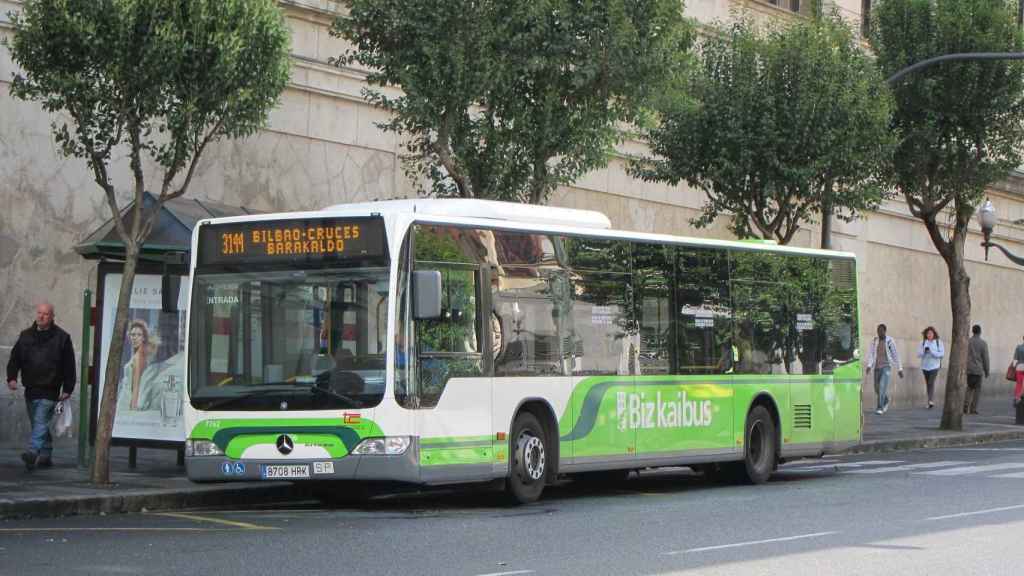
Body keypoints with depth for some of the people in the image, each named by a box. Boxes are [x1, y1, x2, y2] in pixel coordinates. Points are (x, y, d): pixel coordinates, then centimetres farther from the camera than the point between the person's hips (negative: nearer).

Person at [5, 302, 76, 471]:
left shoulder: (62, 337, 1)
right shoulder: (26, 335, 12)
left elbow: (69, 366, 1)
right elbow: (15, 358, 14)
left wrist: (67, 389, -4)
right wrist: (12, 377, -2)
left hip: (49, 391, -5)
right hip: (31, 390, 5)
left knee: (40, 422, -16)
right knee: (38, 424, 11)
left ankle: (32, 452, -27)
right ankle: (46, 455, 20)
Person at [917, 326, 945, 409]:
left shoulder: (938, 342, -1)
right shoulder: (923, 343, 5)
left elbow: (942, 353, -7)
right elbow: (919, 354, 1)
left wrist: (932, 352, -19)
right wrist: (924, 351, -20)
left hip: (934, 366, -3)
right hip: (925, 366, 4)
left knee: (931, 382, -17)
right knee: (927, 384, 8)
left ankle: (931, 401, -24)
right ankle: (931, 401, 17)